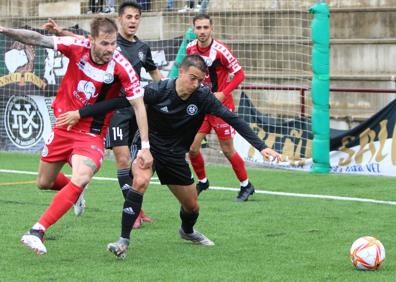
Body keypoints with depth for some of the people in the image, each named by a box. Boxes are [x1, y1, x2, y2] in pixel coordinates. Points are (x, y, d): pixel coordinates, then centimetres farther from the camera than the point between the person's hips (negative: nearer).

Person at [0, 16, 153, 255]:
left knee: (81, 179, -29)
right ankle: (75, 189, 51)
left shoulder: (122, 68, -21)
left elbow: (138, 105, -16)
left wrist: (145, 146, -19)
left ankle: (38, 231, -28)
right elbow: (38, 39, -10)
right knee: (44, 182, 16)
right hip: (64, 125, 4)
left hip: (92, 133, -4)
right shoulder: (77, 47, -14)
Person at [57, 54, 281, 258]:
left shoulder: (203, 96, -18)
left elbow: (233, 119, -15)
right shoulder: (158, 90, -25)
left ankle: (187, 231, 49)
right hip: (148, 143, -3)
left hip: (175, 154, 3)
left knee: (192, 206, 11)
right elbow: (120, 101, -24)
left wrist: (261, 146, -21)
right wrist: (81, 113, -26)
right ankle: (124, 241, -31)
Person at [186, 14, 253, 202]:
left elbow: (239, 74, -12)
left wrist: (223, 93, -20)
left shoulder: (220, 50, -18)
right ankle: (202, 181, 22)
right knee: (192, 147, -2)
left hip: (221, 104, -5)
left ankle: (246, 185, 18)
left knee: (227, 150, 0)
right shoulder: (190, 49, -1)